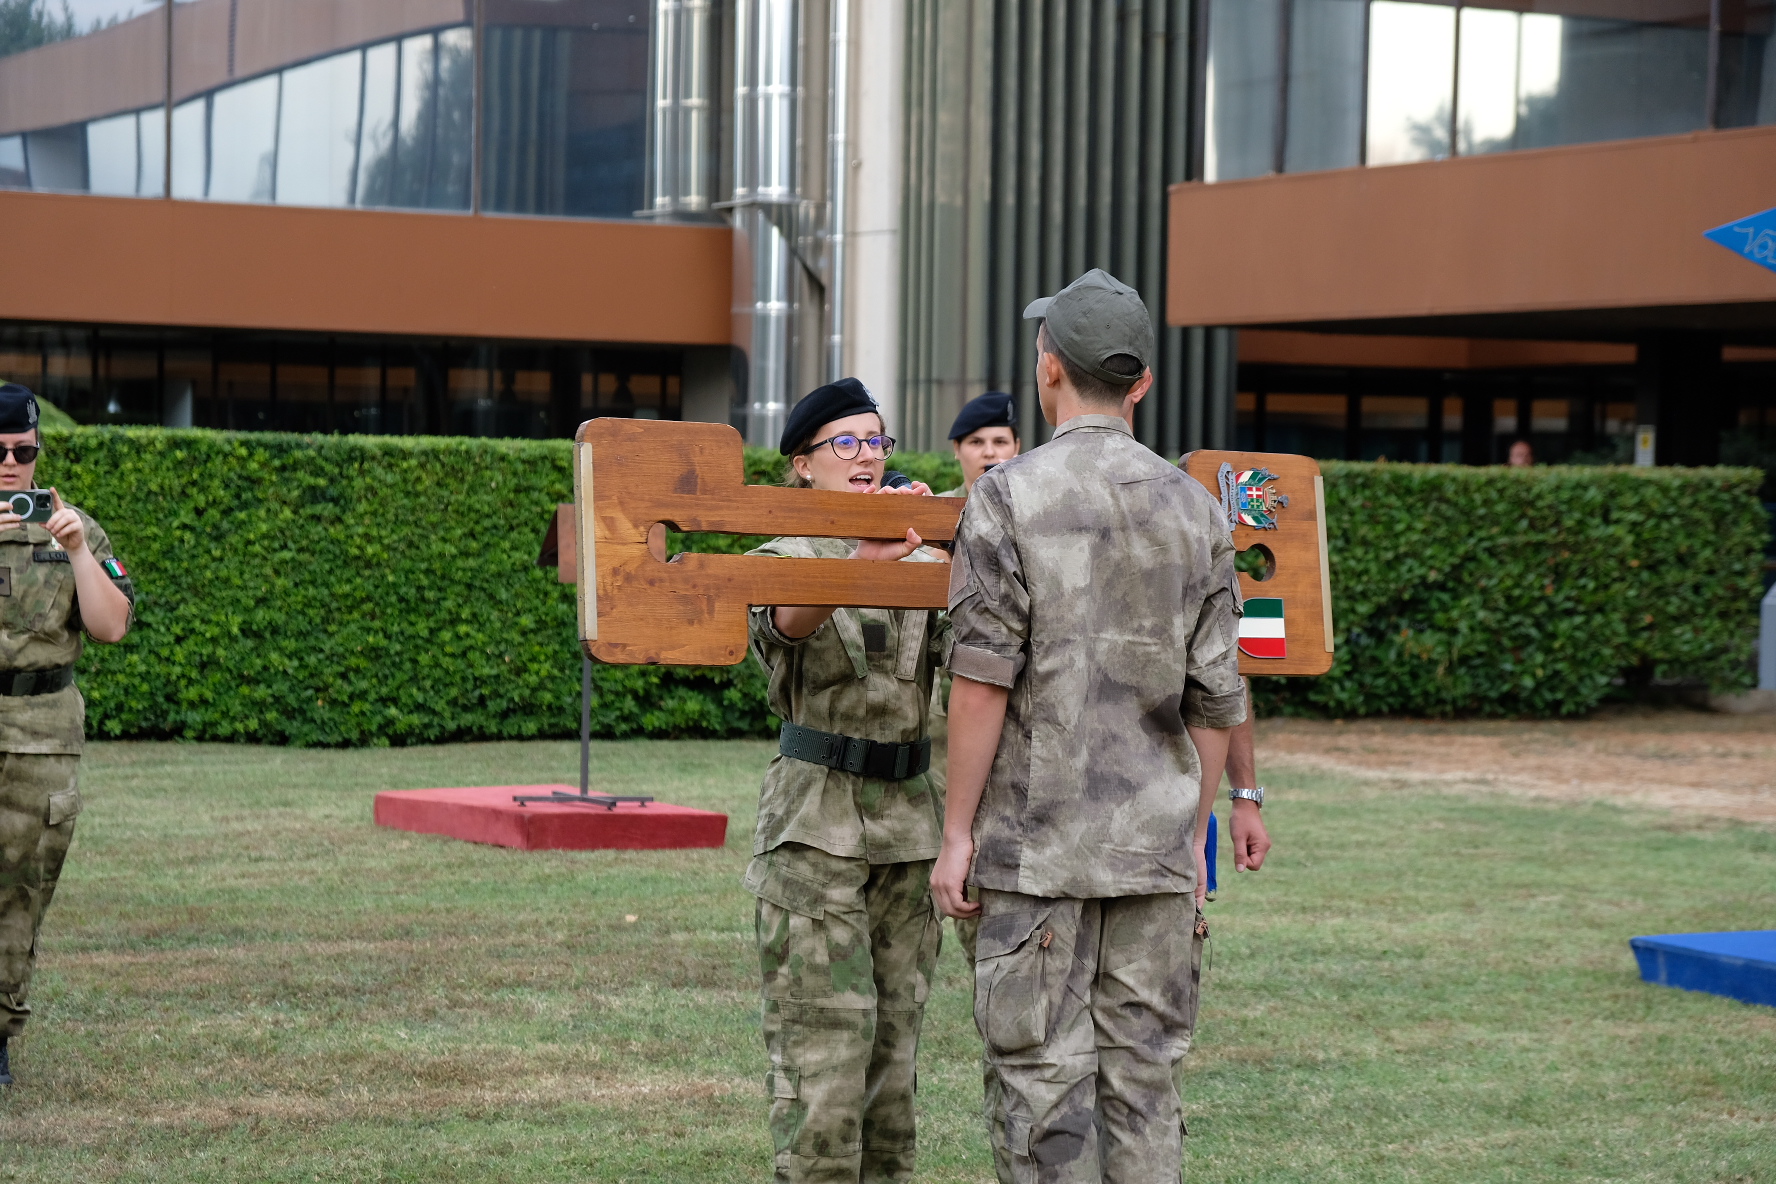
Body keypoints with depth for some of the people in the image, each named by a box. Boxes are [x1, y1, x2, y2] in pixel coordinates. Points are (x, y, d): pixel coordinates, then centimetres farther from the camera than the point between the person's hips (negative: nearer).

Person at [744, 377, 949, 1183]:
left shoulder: (923, 562, 10)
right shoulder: (783, 558, -2)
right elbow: (790, 619, -27)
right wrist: (866, 557, -48)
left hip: (908, 819, 5)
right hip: (816, 822, -5)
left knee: (894, 1034, 8)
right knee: (823, 1039, -9)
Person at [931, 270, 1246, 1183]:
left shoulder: (1008, 496, -6)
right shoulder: (1195, 508, 6)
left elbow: (982, 679, -11)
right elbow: (1213, 698, 7)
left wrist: (957, 832, -5)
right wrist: (1192, 835, 16)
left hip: (1038, 842, -4)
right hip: (1157, 842, 4)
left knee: (1045, 1078, 0)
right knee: (1144, 1074, 8)